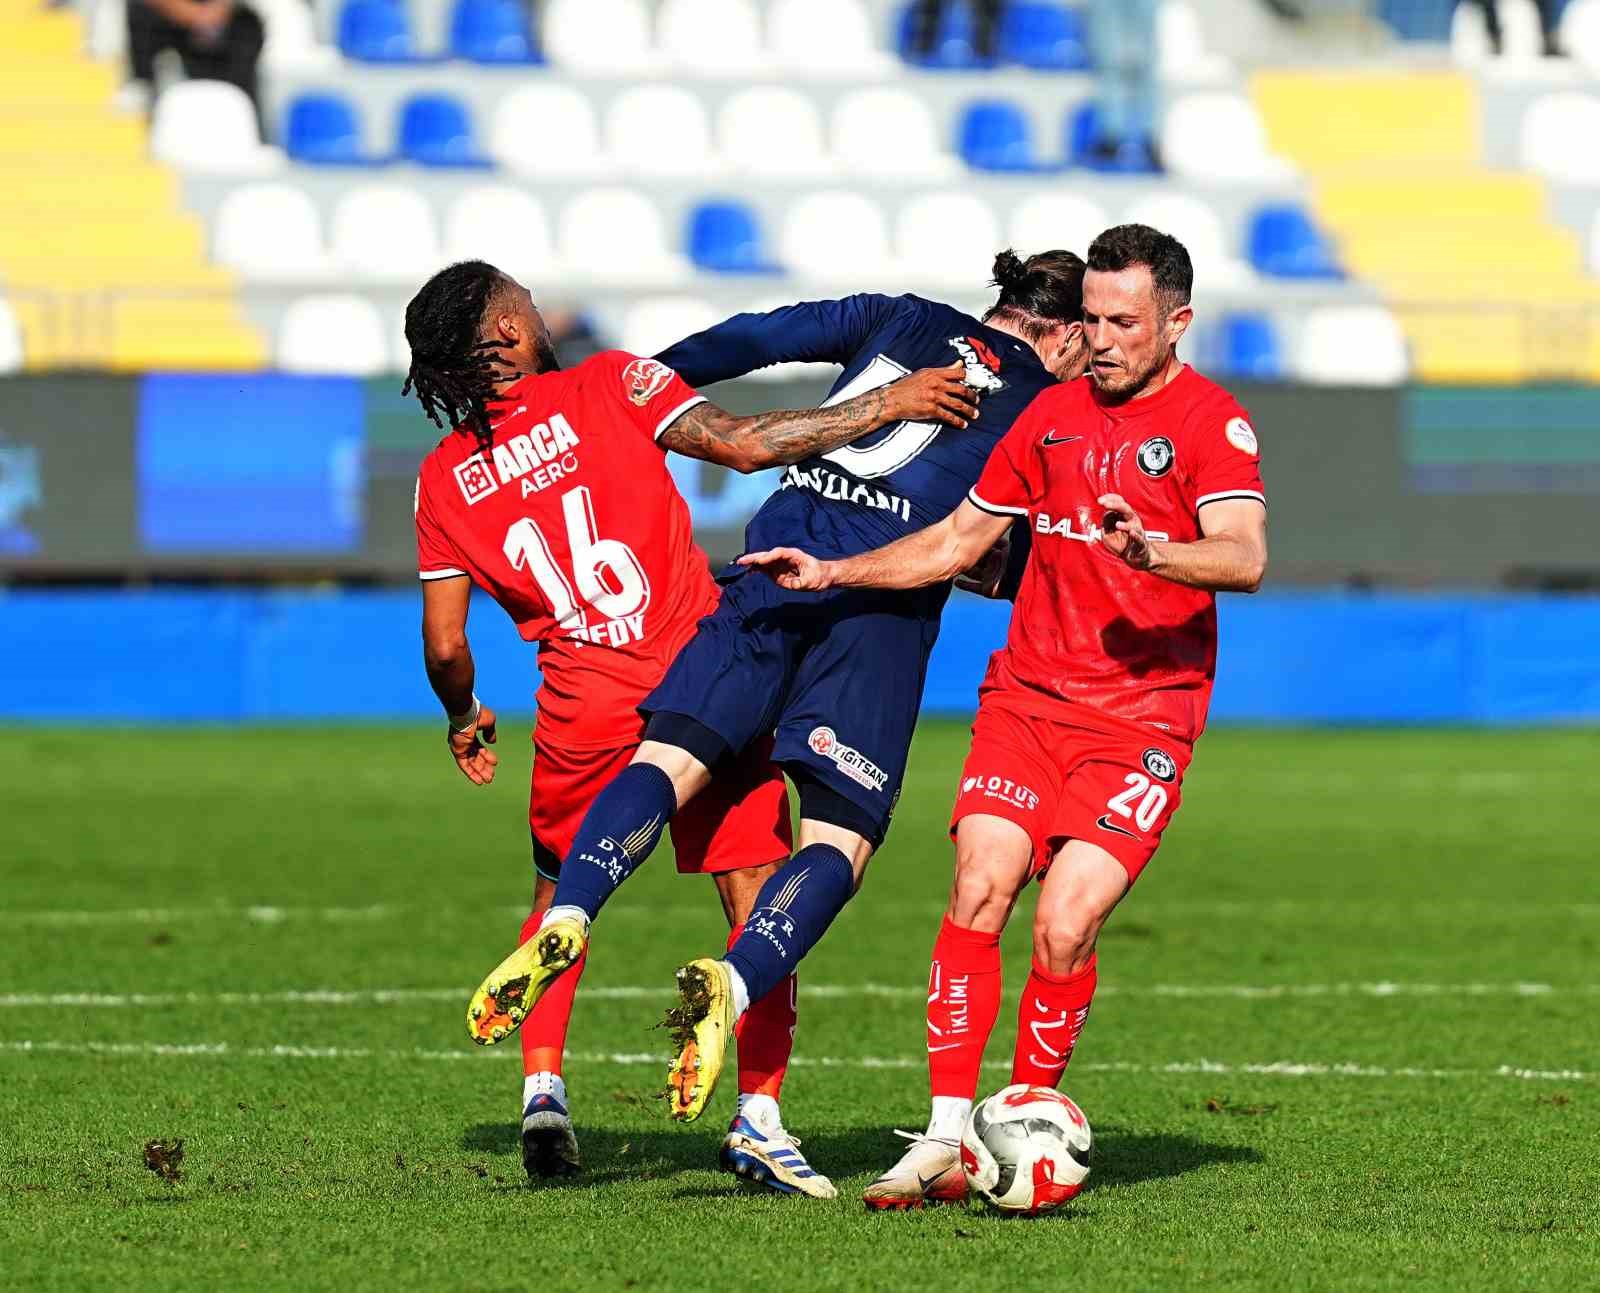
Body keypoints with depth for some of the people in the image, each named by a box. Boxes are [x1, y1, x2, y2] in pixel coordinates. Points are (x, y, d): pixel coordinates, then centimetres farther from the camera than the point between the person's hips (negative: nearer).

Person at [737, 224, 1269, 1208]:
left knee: (1065, 927, -15)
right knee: (980, 888, -13)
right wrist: (834, 574, 14)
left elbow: (1245, 559, -20)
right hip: (1028, 695, 5)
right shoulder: (1054, 413, 14)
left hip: (1145, 715, -4)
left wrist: (1152, 552, -39)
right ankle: (945, 1141, -11)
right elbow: (956, 541, 24)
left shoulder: (1211, 422, -5)